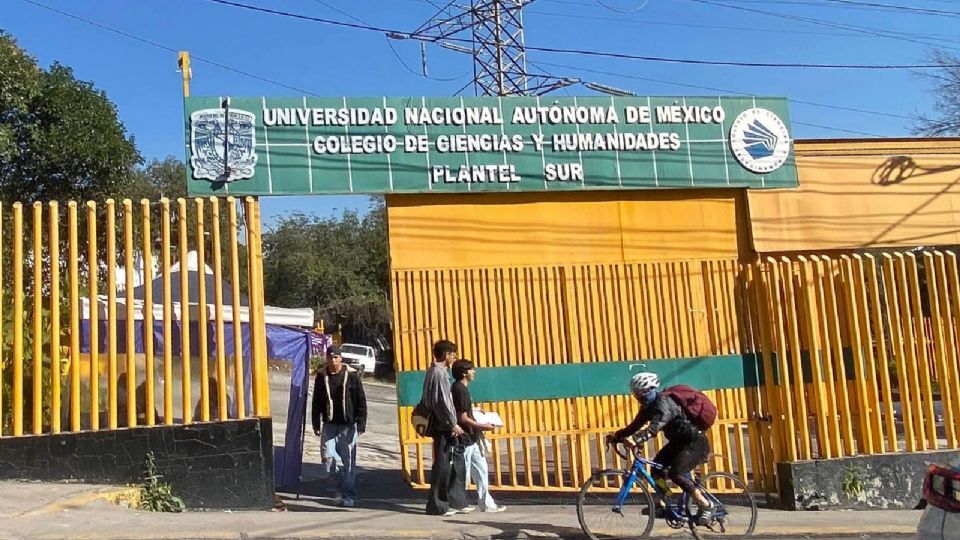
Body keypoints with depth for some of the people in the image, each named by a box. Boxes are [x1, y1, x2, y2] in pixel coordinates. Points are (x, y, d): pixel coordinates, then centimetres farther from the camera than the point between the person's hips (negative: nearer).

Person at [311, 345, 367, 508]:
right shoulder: (321, 376, 4)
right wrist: (316, 424, 6)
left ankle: (348, 495, 10)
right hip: (329, 425, 2)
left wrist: (361, 423, -7)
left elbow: (361, 401, -1)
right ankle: (343, 480, 24)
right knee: (328, 459, -4)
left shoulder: (351, 375, -3)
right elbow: (316, 402, 10)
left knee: (348, 461, 0)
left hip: (348, 425, -2)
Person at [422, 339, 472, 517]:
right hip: (444, 427, -10)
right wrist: (453, 424, -15)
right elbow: (442, 402, -20)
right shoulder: (439, 373, -15)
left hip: (441, 426, 10)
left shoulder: (433, 372, 15)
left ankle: (458, 502, 17)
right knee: (443, 466, -3)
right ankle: (437, 505, 4)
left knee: (456, 464, 12)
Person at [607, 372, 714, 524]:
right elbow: (636, 425, 2)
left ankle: (706, 507, -8)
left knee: (676, 473, -22)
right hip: (679, 441, 9)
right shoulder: (649, 405, 2)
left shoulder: (664, 402, -26)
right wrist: (617, 436, -10)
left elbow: (656, 426, -42)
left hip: (695, 442, -9)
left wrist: (639, 439, -56)